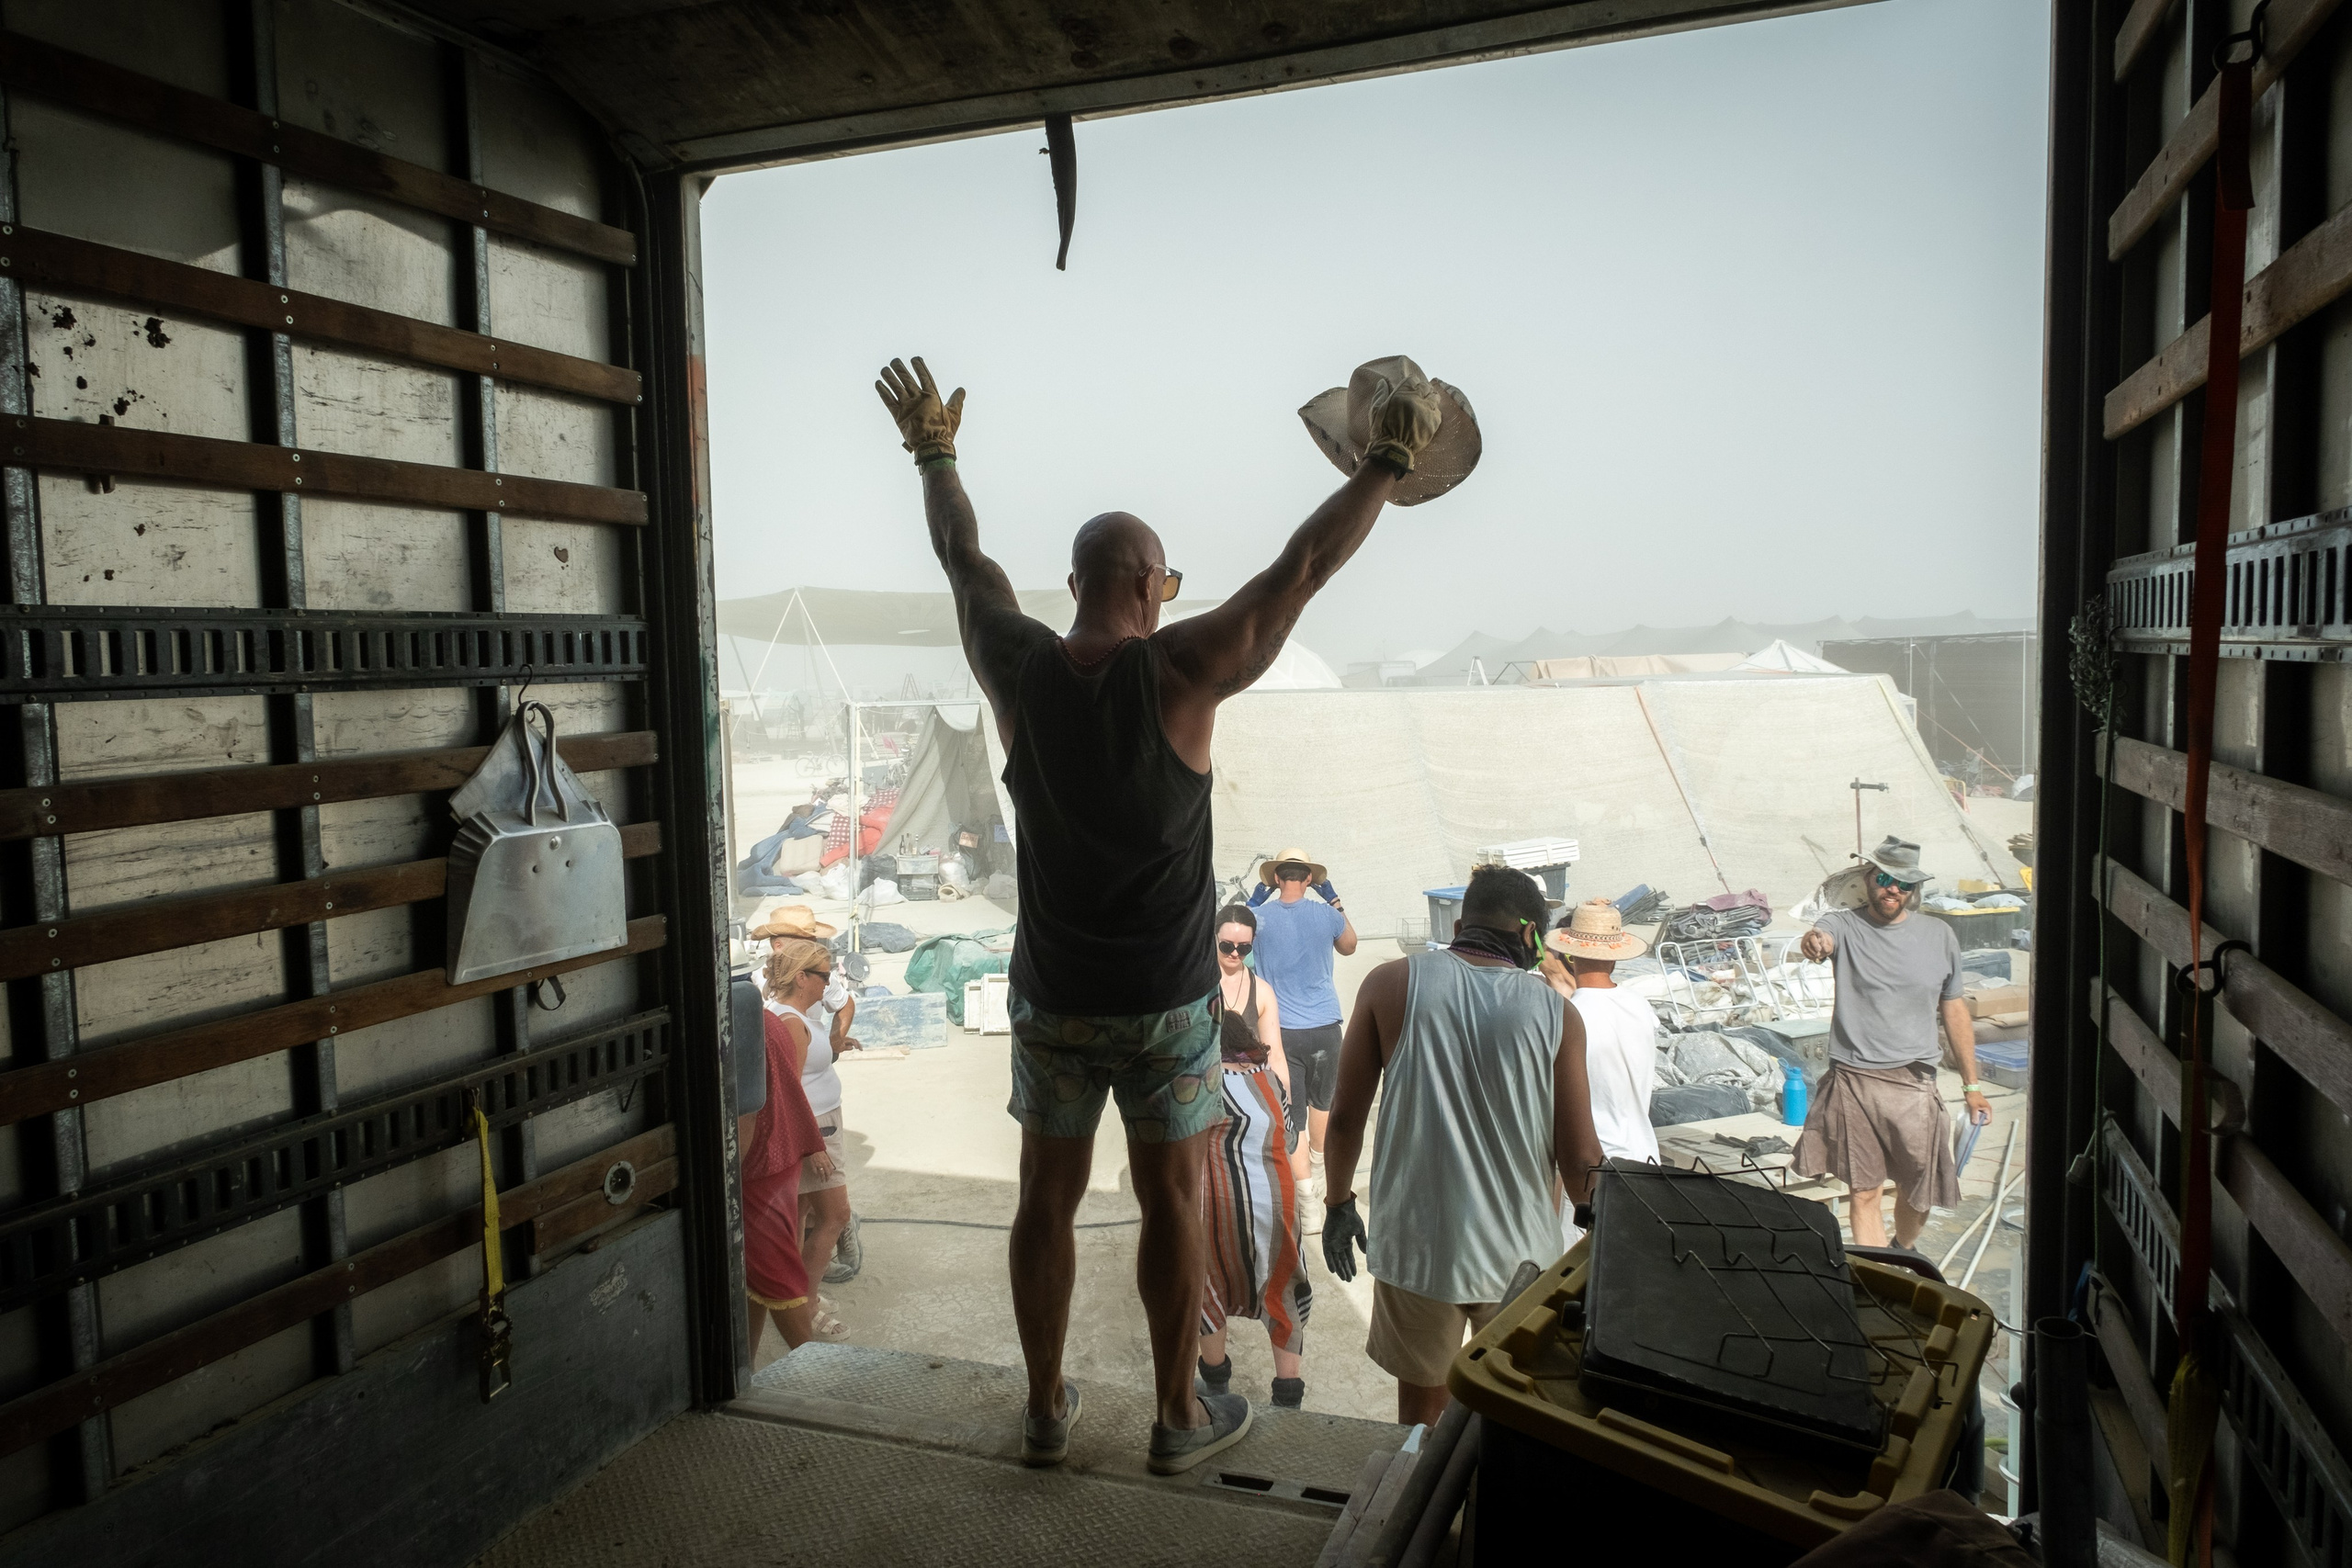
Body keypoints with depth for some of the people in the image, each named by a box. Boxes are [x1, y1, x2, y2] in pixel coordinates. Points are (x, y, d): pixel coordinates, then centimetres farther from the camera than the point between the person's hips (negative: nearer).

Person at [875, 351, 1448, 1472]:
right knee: (1171, 1205, 12)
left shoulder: (1019, 674, -8)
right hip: (1165, 1003, -3)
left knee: (1048, 1200, 15)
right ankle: (1180, 1418, 27)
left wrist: (934, 451, 25)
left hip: (1052, 1000, 3)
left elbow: (965, 561, 9)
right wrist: (1389, 457, -1)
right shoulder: (1179, 675, -18)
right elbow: (1301, 570, -11)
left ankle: (1046, 1409, 29)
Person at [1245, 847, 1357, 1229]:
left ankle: (1310, 1201, -7)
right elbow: (1348, 947, 18)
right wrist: (1335, 901, 20)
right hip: (1324, 1026, 2)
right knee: (1322, 1103, 24)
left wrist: (1254, 902, 15)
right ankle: (1319, 1173, 46)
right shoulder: (1326, 915, -3)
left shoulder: (1261, 917, -7)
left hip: (1281, 1030, -2)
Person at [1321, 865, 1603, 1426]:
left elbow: (1346, 1115, -2)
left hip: (1414, 1246, 0)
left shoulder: (1392, 983, -6)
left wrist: (1339, 1201, 13)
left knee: (1421, 1409, 21)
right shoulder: (1556, 1012, -6)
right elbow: (1580, 1162, -4)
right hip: (1520, 1253, 0)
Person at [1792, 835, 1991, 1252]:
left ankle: (1904, 1253, 41)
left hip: (1914, 1083, 2)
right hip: (1852, 1082, -2)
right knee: (1863, 1193, 2)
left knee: (1918, 1193, 11)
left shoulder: (1939, 936, 7)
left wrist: (1972, 1084, 14)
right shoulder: (1844, 925, -2)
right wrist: (1812, 944, -53)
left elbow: (1954, 1010, 13)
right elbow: (1821, 938, -27)